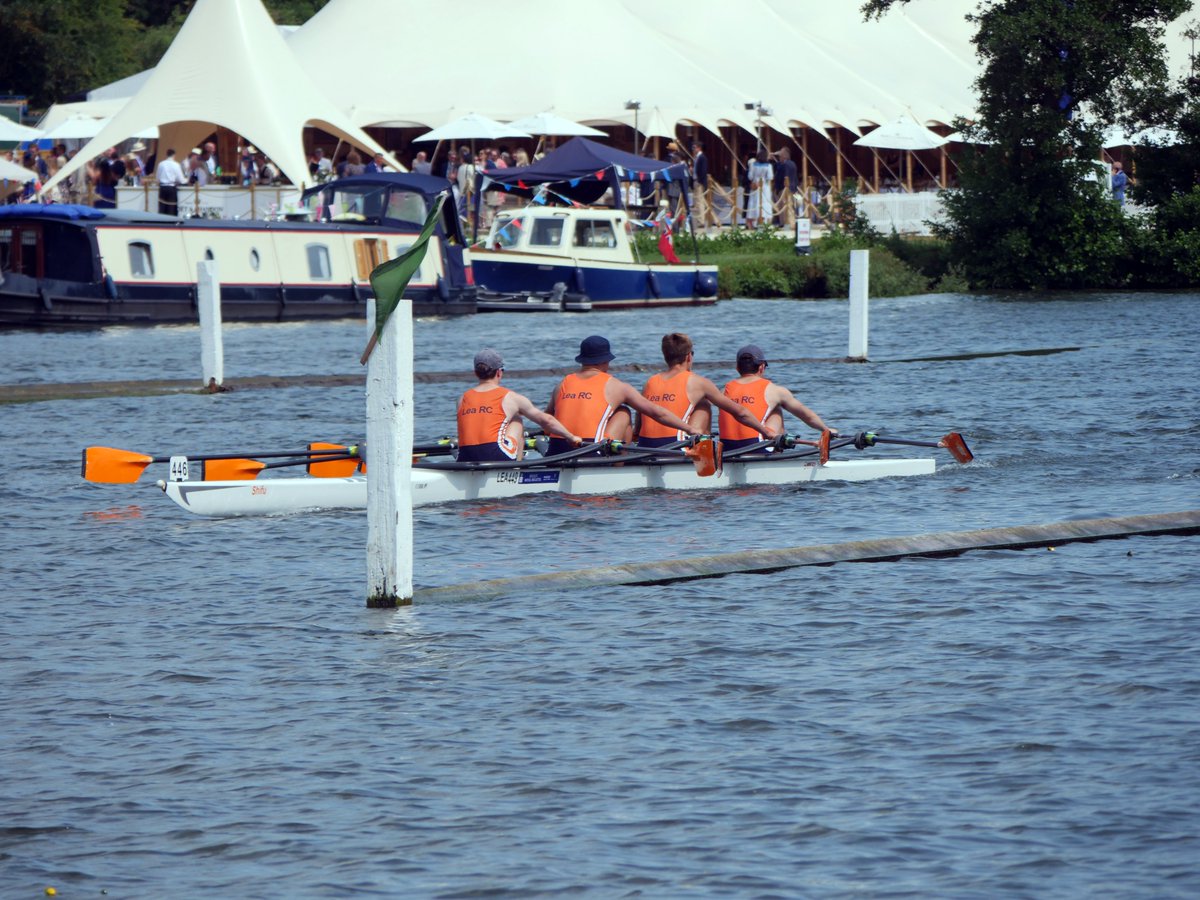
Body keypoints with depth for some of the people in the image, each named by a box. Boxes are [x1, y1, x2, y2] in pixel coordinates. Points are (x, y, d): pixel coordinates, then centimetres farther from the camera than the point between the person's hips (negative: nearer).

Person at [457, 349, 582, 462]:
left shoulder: (463, 400, 16)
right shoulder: (510, 398, 8)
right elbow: (546, 420, 18)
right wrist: (571, 437, 32)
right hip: (495, 457, -2)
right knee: (517, 422, 21)